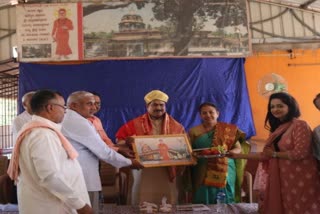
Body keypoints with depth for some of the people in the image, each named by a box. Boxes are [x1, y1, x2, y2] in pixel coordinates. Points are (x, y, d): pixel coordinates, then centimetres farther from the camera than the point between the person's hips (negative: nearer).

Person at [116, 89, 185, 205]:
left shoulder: (176, 127, 7)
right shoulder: (135, 124, 2)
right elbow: (120, 140, 4)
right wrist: (128, 143, -17)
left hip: (167, 174, 2)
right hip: (143, 173, -1)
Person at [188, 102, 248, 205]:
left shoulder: (228, 130, 5)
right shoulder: (194, 131, 5)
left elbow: (239, 148, 6)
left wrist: (230, 152, -15)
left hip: (225, 172, 0)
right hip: (202, 174, 0)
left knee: (225, 203, 2)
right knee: (203, 204, -2)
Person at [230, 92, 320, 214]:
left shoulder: (300, 125, -10)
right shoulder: (277, 128, 13)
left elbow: (300, 153, -19)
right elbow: (265, 155, 8)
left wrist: (274, 154, -7)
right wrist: (238, 155, 5)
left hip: (300, 179, -7)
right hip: (282, 178, 7)